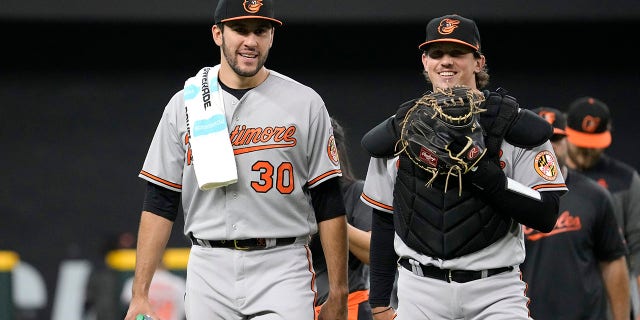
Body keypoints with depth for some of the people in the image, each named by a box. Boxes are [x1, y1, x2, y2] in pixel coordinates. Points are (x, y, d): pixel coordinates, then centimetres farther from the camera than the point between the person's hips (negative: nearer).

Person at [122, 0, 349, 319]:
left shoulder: (305, 103, 2)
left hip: (281, 272, -2)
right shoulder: (184, 105, 7)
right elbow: (159, 204, 6)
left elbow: (329, 205, 2)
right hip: (208, 270, 2)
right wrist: (140, 294, -2)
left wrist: (338, 294, -2)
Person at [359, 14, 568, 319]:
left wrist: (484, 173, -19)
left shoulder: (515, 127, -1)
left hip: (495, 294, -2)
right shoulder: (397, 131, 9)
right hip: (420, 292, 3)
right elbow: (384, 220, 16)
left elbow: (545, 216, -8)